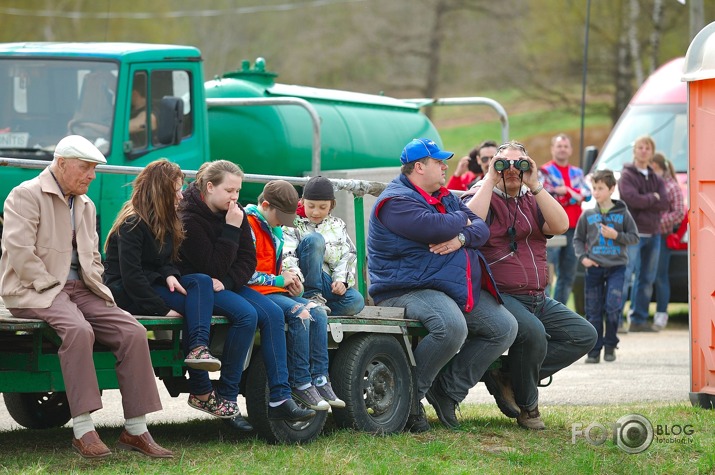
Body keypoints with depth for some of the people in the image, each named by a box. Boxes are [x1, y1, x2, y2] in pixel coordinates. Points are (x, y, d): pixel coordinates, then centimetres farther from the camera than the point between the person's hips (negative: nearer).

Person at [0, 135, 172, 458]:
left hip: (80, 290, 8)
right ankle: (83, 430, -36)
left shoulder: (86, 205, 22)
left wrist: (95, 287, 6)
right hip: (35, 292, -7)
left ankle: (135, 430, -12)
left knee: (133, 332, -15)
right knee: (79, 329, -37)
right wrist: (51, 286, -16)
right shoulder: (27, 195, -3)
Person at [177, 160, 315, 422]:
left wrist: (225, 282, -15)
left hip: (228, 285, 7)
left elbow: (248, 261, 3)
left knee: (272, 312, -15)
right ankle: (226, 396, -23)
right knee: (246, 313, -30)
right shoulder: (189, 219, -17)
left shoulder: (236, 213, 5)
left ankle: (280, 398, -20)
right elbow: (214, 267, -20)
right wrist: (231, 229, -23)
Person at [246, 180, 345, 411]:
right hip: (255, 292, -9)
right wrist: (279, 280, -11)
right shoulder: (249, 225, -10)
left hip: (275, 289, 9)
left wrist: (289, 280, 7)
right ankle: (300, 383, -24)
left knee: (318, 312, -11)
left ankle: (320, 379, -15)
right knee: (300, 313, -28)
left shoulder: (275, 230, 21)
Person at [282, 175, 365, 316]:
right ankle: (311, 295, -25)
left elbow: (348, 256, 12)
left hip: (330, 281, 4)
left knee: (356, 302, -28)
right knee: (314, 239, -28)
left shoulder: (337, 226, 16)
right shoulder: (294, 225, 2)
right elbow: (286, 256, -12)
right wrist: (294, 274, -34)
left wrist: (341, 279, -6)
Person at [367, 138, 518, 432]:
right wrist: (461, 219, -4)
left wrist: (461, 238, -13)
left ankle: (447, 391, 5)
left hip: (460, 291, 10)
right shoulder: (397, 201, -11)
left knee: (504, 327, 3)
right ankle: (409, 395, -18)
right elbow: (436, 228, -27)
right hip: (408, 292, -10)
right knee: (452, 326, -37)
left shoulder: (444, 197, 19)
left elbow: (482, 229, 10)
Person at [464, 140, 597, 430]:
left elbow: (560, 226, -2)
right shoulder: (483, 197, 3)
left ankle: (507, 377, -12)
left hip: (538, 299, 7)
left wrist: (535, 186, -7)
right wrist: (490, 180, -12)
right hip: (500, 296, -7)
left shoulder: (532, 202, 18)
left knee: (584, 335, -7)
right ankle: (527, 406, -10)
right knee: (533, 332, -34)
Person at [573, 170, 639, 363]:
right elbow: (578, 239, 13)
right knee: (593, 311, 1)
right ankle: (594, 350, 7)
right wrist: (582, 257, -2)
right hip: (594, 268, 2)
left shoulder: (622, 213, 2)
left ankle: (610, 346, 4)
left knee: (613, 307, -11)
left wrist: (616, 235, -11)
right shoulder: (587, 215, 6)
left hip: (616, 267, -2)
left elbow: (634, 237, 4)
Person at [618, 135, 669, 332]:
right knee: (625, 276, -12)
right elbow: (632, 199, -19)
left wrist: (643, 200, -10)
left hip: (653, 234, 7)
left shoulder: (656, 179, 17)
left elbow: (664, 204, 1)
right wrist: (653, 198, -6)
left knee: (647, 279, 8)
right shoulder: (627, 175, -1)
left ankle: (639, 319, 14)